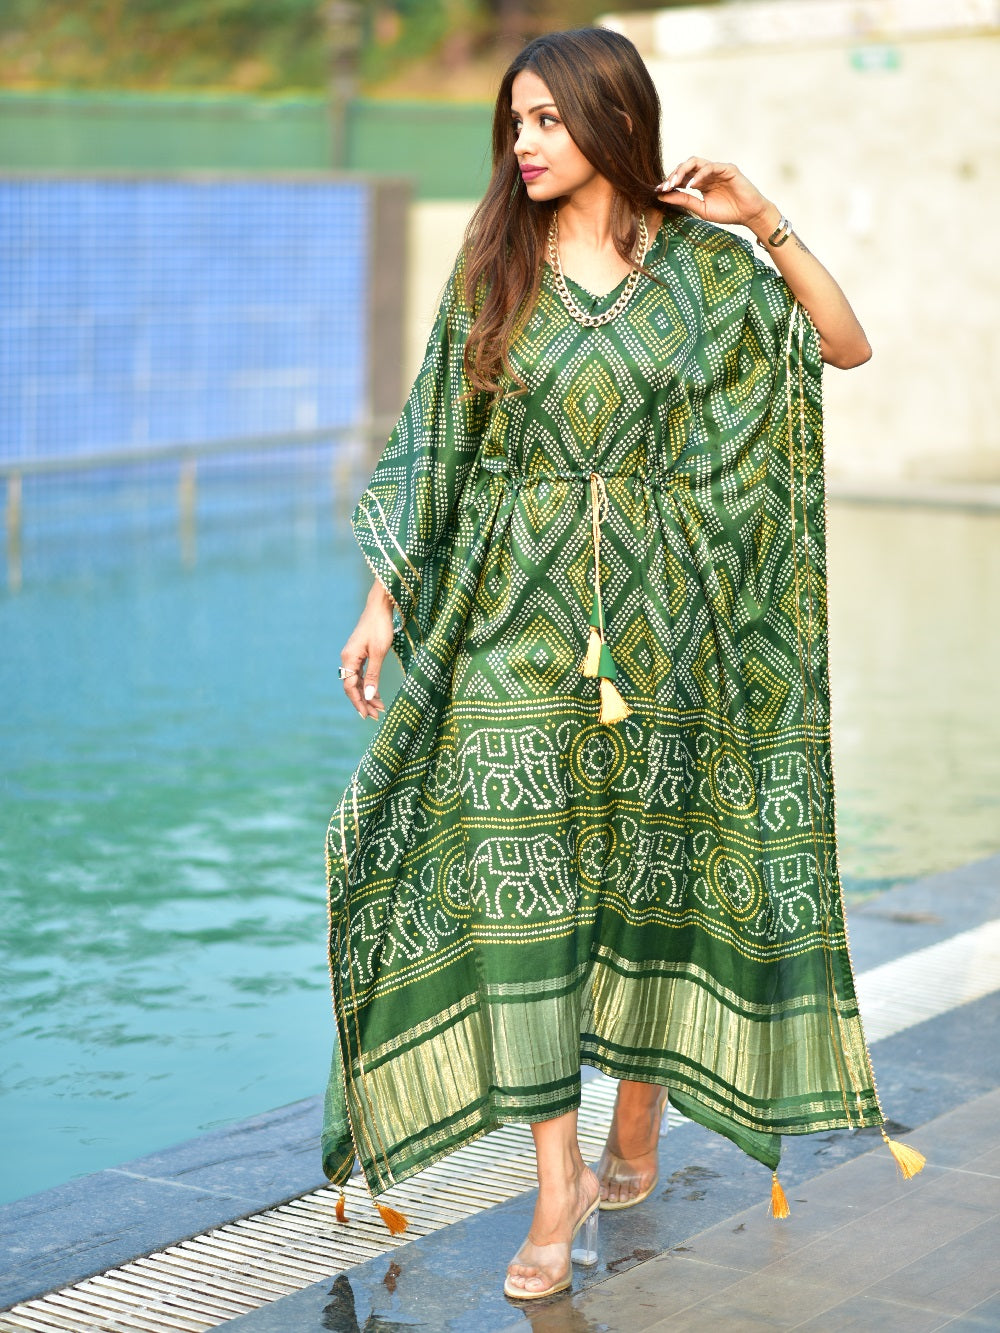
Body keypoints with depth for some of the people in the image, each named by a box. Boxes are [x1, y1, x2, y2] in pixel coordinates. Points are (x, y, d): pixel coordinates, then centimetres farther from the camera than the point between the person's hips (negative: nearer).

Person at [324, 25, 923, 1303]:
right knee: (521, 887, -6)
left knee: (652, 872, 8)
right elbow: (437, 442, 5)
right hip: (518, 611, 0)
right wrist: (385, 598, 2)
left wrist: (767, 225, -7)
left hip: (657, 614, 0)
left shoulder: (699, 261, 3)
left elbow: (848, 347, 4)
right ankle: (560, 1190, -1)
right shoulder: (495, 263, 4)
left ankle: (634, 1142, 26)